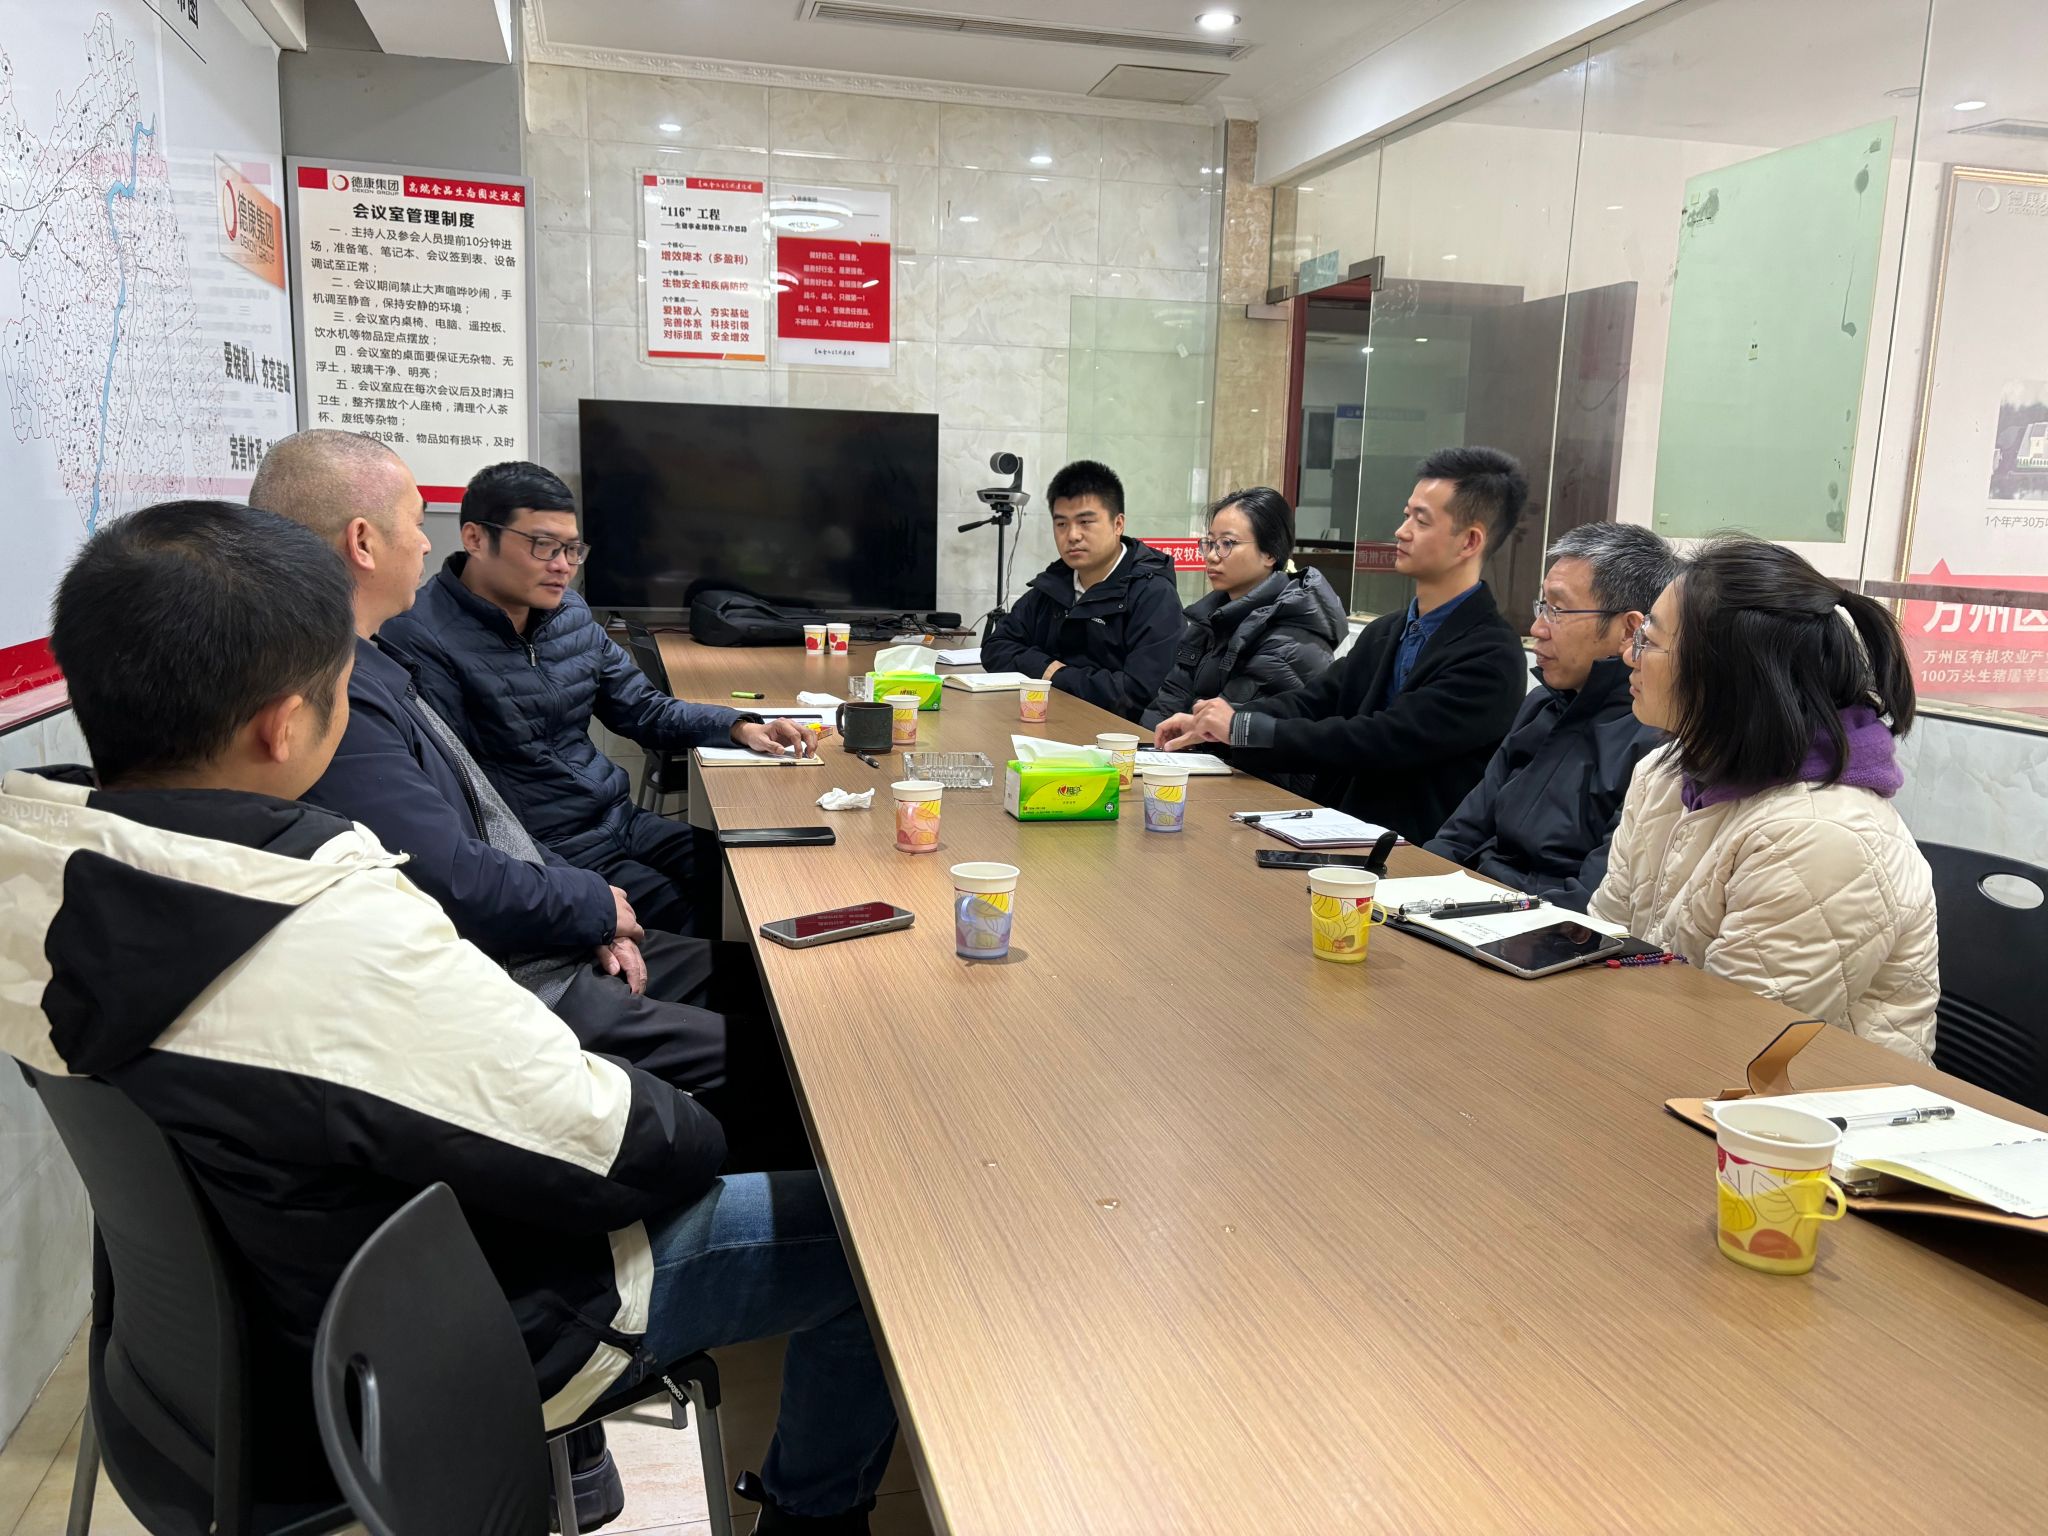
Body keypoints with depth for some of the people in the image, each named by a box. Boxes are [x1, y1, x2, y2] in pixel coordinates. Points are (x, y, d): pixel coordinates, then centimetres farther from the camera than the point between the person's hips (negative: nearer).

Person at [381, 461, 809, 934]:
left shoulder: (570, 612, 9)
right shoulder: (422, 641, -15)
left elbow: (645, 709, 19)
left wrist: (741, 728, 1)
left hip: (622, 821, 8)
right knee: (698, 925, -20)